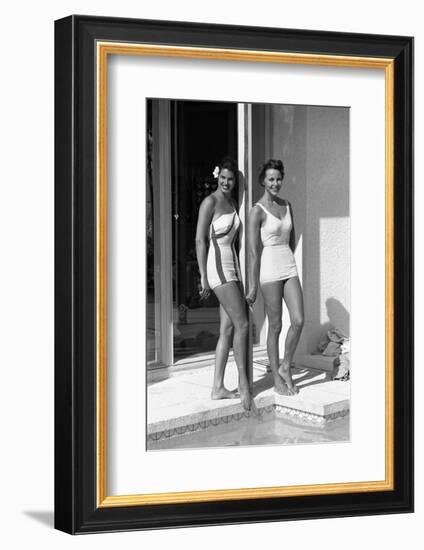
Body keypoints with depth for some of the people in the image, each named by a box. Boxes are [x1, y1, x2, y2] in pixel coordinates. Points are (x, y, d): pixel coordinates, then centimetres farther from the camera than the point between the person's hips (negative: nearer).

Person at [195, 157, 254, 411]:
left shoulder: (233, 203, 15)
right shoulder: (210, 202, -8)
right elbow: (200, 240, -10)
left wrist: (238, 270, 17)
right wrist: (204, 277, -12)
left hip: (233, 265, 8)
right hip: (218, 266, -8)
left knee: (228, 329, 6)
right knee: (242, 324, -10)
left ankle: (218, 388, 9)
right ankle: (244, 384, -1)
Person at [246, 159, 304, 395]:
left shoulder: (287, 205, 10)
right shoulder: (258, 211, -8)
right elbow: (253, 251, -10)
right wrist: (253, 286, -10)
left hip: (290, 267, 5)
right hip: (269, 270, -5)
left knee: (298, 320, -5)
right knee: (275, 326, 2)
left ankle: (286, 367, 14)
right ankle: (277, 378, 14)